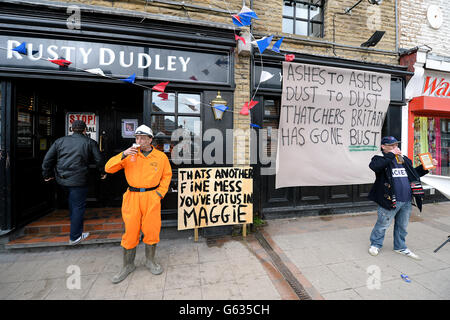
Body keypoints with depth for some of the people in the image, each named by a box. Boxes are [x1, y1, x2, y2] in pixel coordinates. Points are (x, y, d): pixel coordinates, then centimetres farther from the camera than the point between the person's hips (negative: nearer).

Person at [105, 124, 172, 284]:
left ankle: (150, 260, 31)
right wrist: (123, 155, -14)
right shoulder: (129, 154, 4)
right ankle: (128, 265, 30)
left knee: (152, 230, 6)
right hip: (132, 197, 1)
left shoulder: (161, 156, 2)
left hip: (151, 197, -1)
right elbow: (108, 168, 1)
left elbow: (167, 175, 9)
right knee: (130, 231, 8)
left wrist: (160, 193, -1)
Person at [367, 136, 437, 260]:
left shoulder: (405, 160, 15)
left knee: (402, 226, 20)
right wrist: (391, 155, -22)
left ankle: (400, 247, 36)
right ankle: (375, 244, 21)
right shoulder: (380, 159, -6)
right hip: (390, 201, -7)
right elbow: (373, 166, -31)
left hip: (407, 201, 7)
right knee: (383, 224, 3)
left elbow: (414, 173, 28)